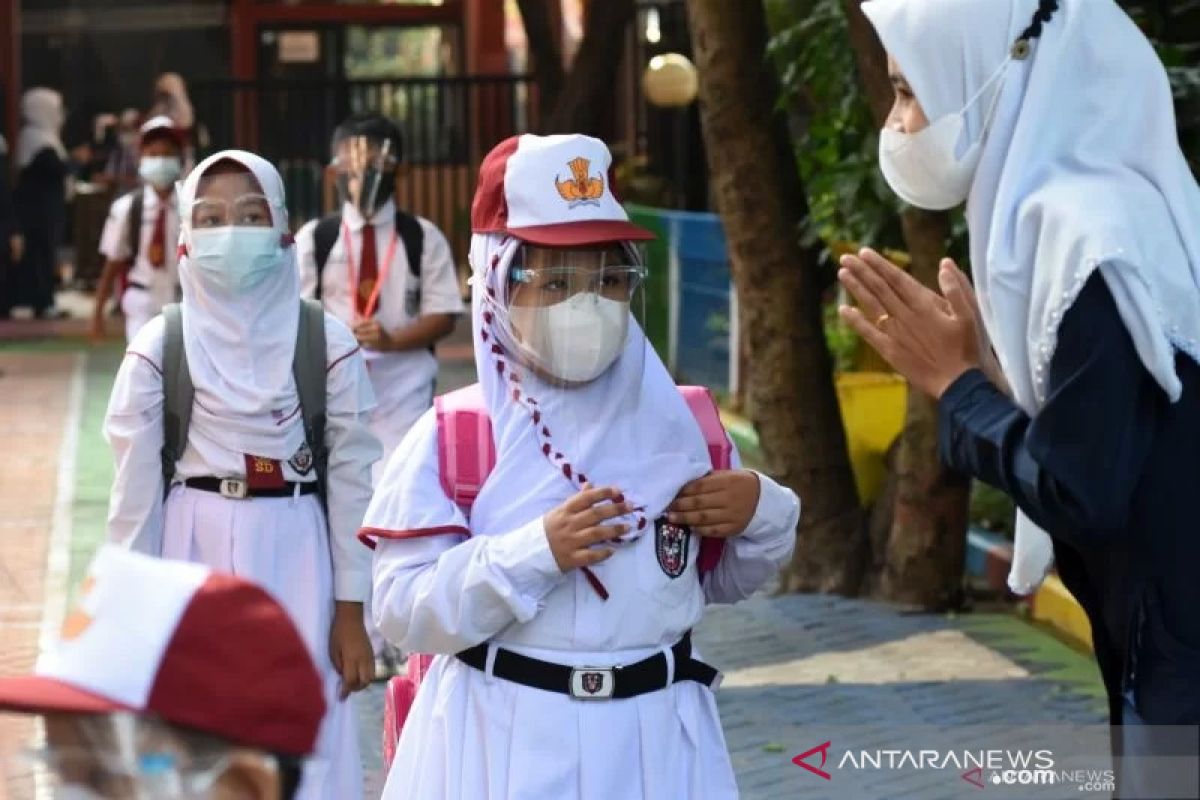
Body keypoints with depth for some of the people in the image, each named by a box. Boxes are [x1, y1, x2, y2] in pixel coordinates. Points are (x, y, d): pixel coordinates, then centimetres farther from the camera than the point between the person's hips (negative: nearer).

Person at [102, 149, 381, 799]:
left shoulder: (327, 343, 0)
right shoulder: (159, 344, -1)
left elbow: (352, 478, 2)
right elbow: (137, 483, 1)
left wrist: (351, 610, 0)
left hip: (295, 558, 0)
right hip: (192, 553, 0)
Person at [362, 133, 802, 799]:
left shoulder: (681, 423, 4)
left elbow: (722, 582, 15)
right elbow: (402, 612, -12)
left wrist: (760, 513, -5)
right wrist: (534, 552, -21)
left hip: (655, 736, 3)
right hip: (503, 740, -3)